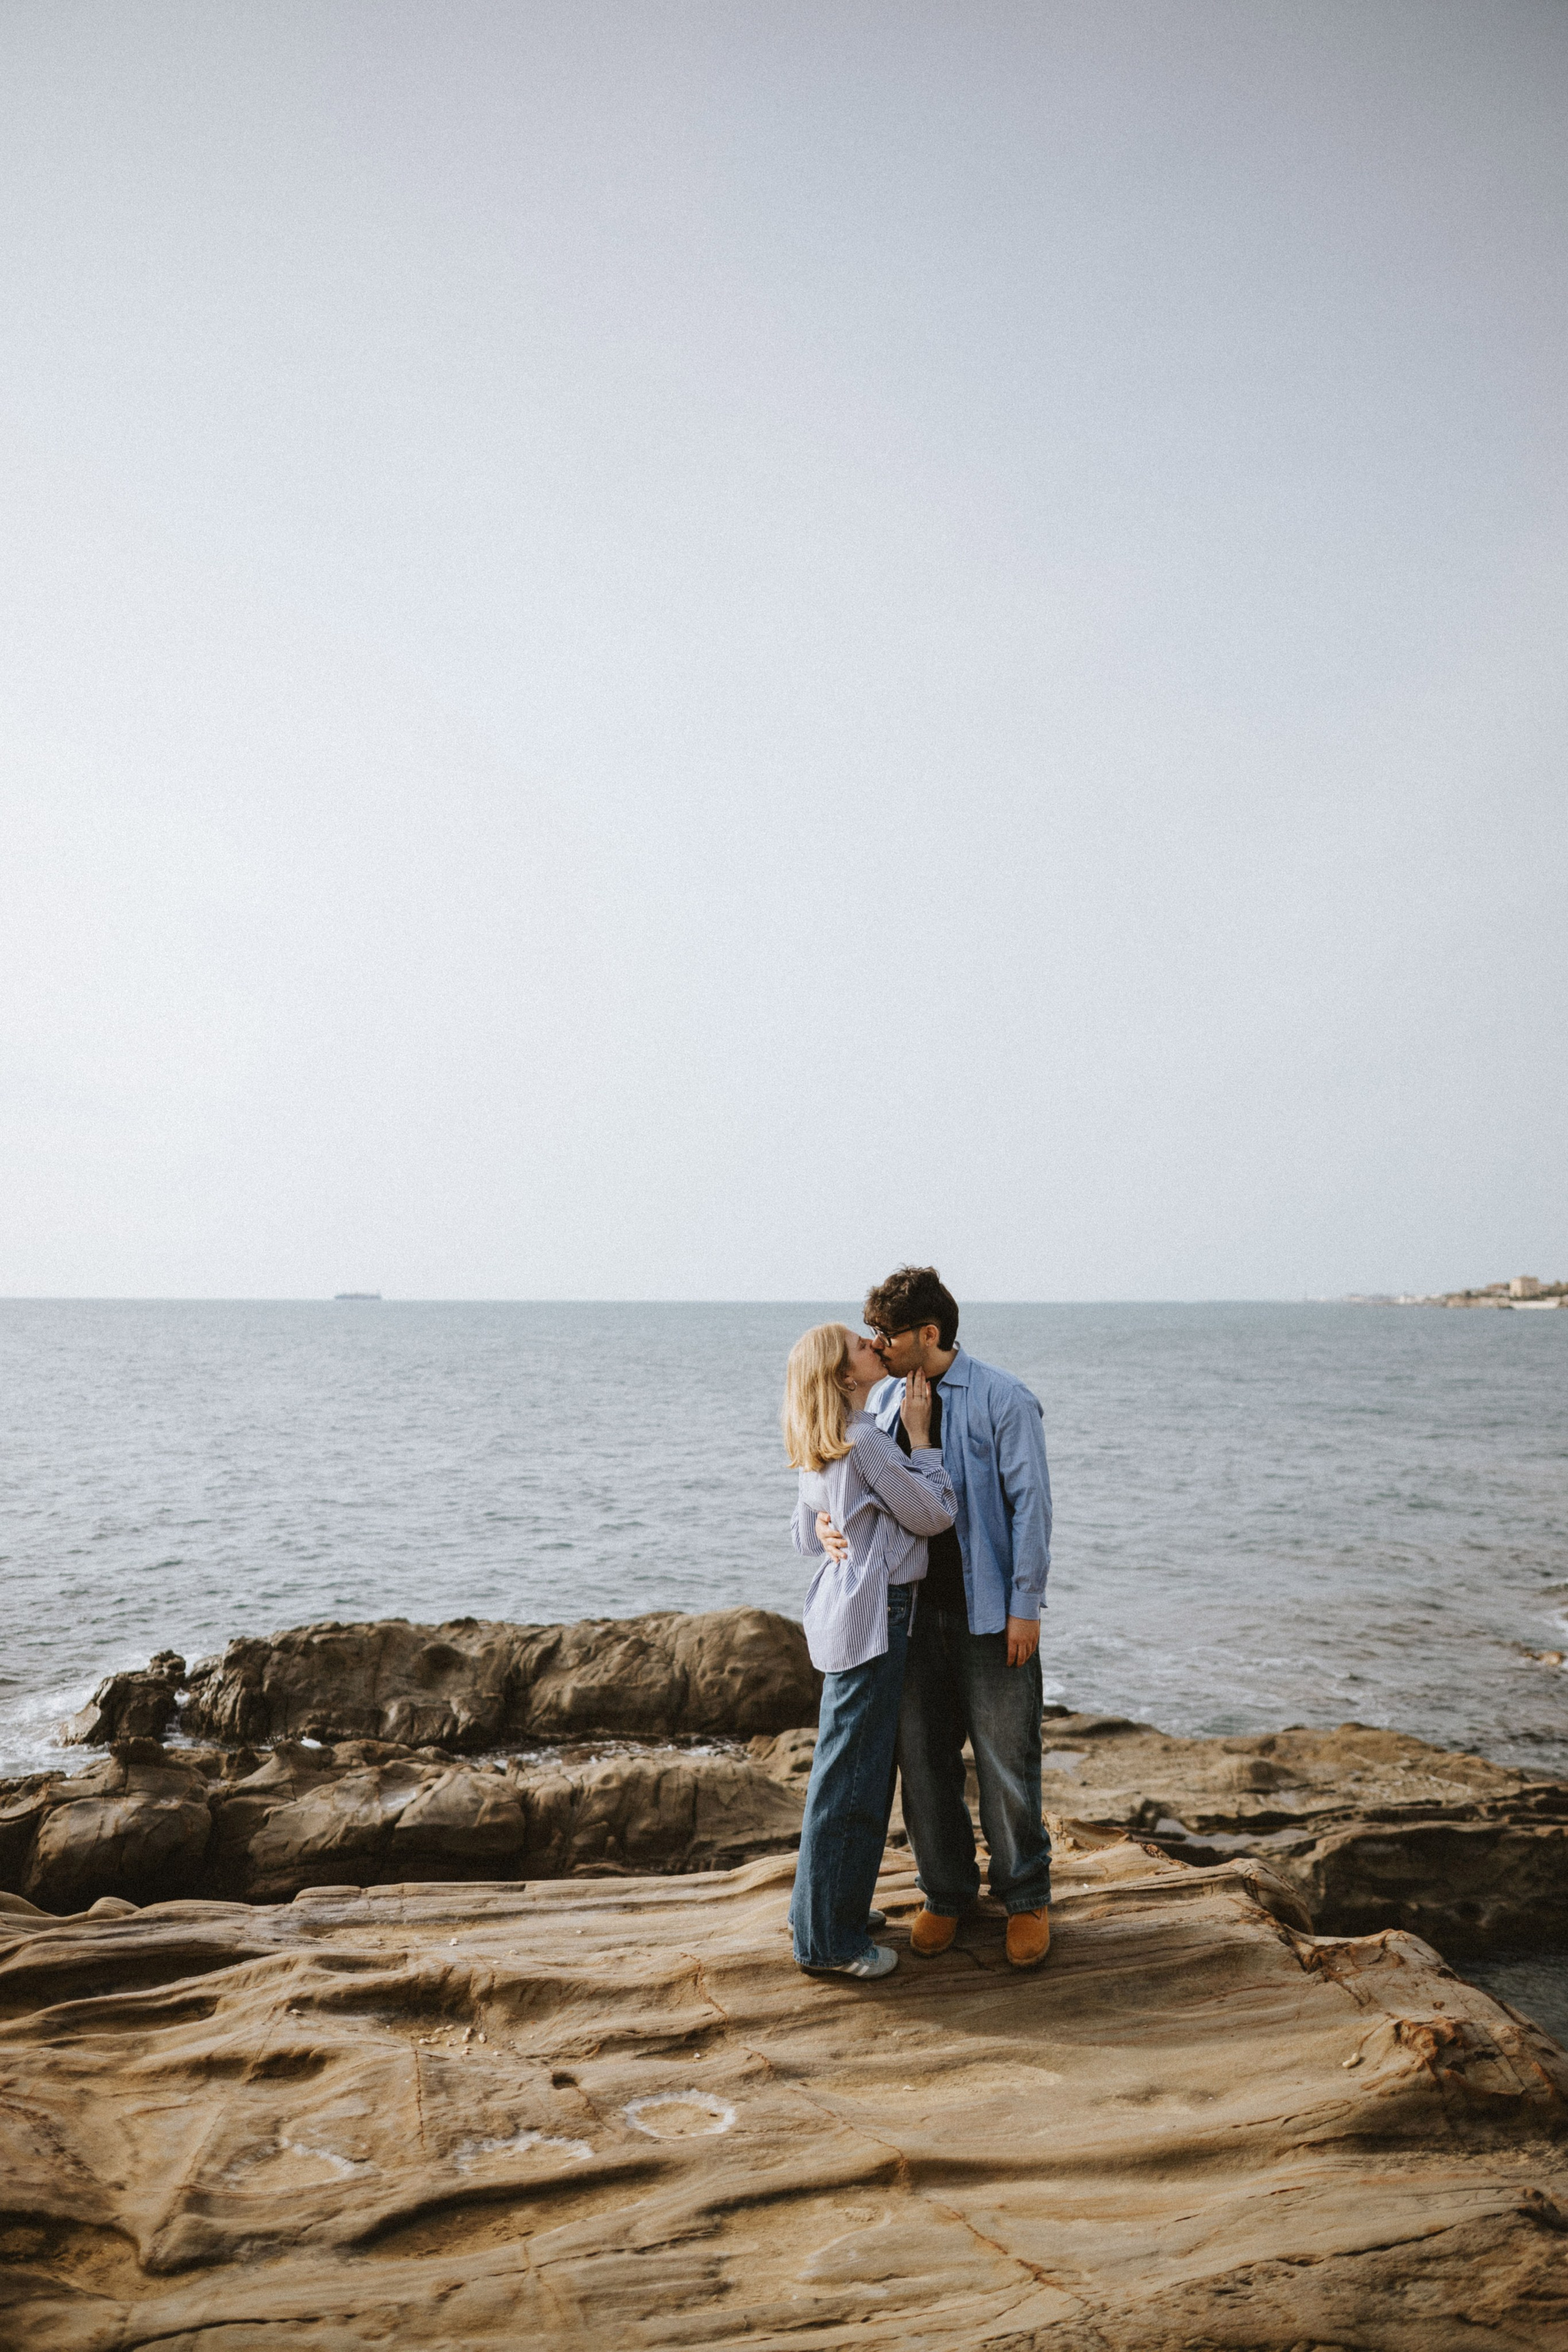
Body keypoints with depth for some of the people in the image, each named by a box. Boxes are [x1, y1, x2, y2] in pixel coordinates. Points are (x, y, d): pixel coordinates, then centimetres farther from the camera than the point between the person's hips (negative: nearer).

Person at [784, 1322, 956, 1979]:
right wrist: (919, 1436, -5)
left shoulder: (818, 1451, 11)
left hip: (839, 1611, 10)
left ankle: (833, 1907, 31)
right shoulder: (866, 1442, -18)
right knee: (851, 1776, -1)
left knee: (844, 1767, 19)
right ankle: (829, 1939, 8)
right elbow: (934, 1515, -10)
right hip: (871, 1617, -10)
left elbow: (805, 1538, 19)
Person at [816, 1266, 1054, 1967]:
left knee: (1005, 1757, 4)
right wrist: (827, 1521, -9)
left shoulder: (1002, 1399, -9)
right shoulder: (884, 1400, 7)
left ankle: (1026, 1897, 22)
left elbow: (1030, 1504, -9)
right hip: (911, 1608, 5)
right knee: (922, 1758, 10)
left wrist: (1025, 1605, -11)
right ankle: (946, 1891, 28)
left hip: (988, 1613, -5)